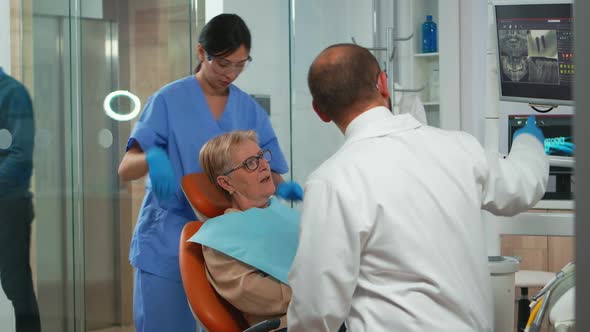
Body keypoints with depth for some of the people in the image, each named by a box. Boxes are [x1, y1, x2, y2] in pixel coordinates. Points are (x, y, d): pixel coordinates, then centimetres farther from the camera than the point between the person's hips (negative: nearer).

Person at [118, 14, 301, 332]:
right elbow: (125, 169, -9)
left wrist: (281, 187, -18)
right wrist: (152, 159, -33)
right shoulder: (169, 100, -4)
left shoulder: (250, 111, 7)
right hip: (167, 247, -3)